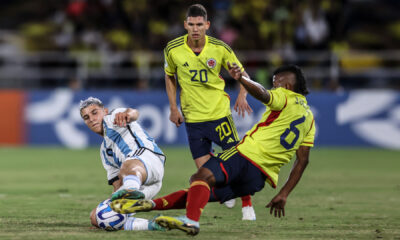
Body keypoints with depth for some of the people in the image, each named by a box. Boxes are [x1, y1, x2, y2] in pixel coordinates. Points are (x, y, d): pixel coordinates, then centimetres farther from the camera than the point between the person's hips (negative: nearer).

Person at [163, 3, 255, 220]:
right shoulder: (173, 50, -6)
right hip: (192, 118, 1)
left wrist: (242, 96, -15)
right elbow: (169, 76, 12)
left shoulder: (220, 48, -8)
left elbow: (241, 73, 4)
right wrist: (173, 108, 5)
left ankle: (247, 205, 12)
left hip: (220, 113, -1)